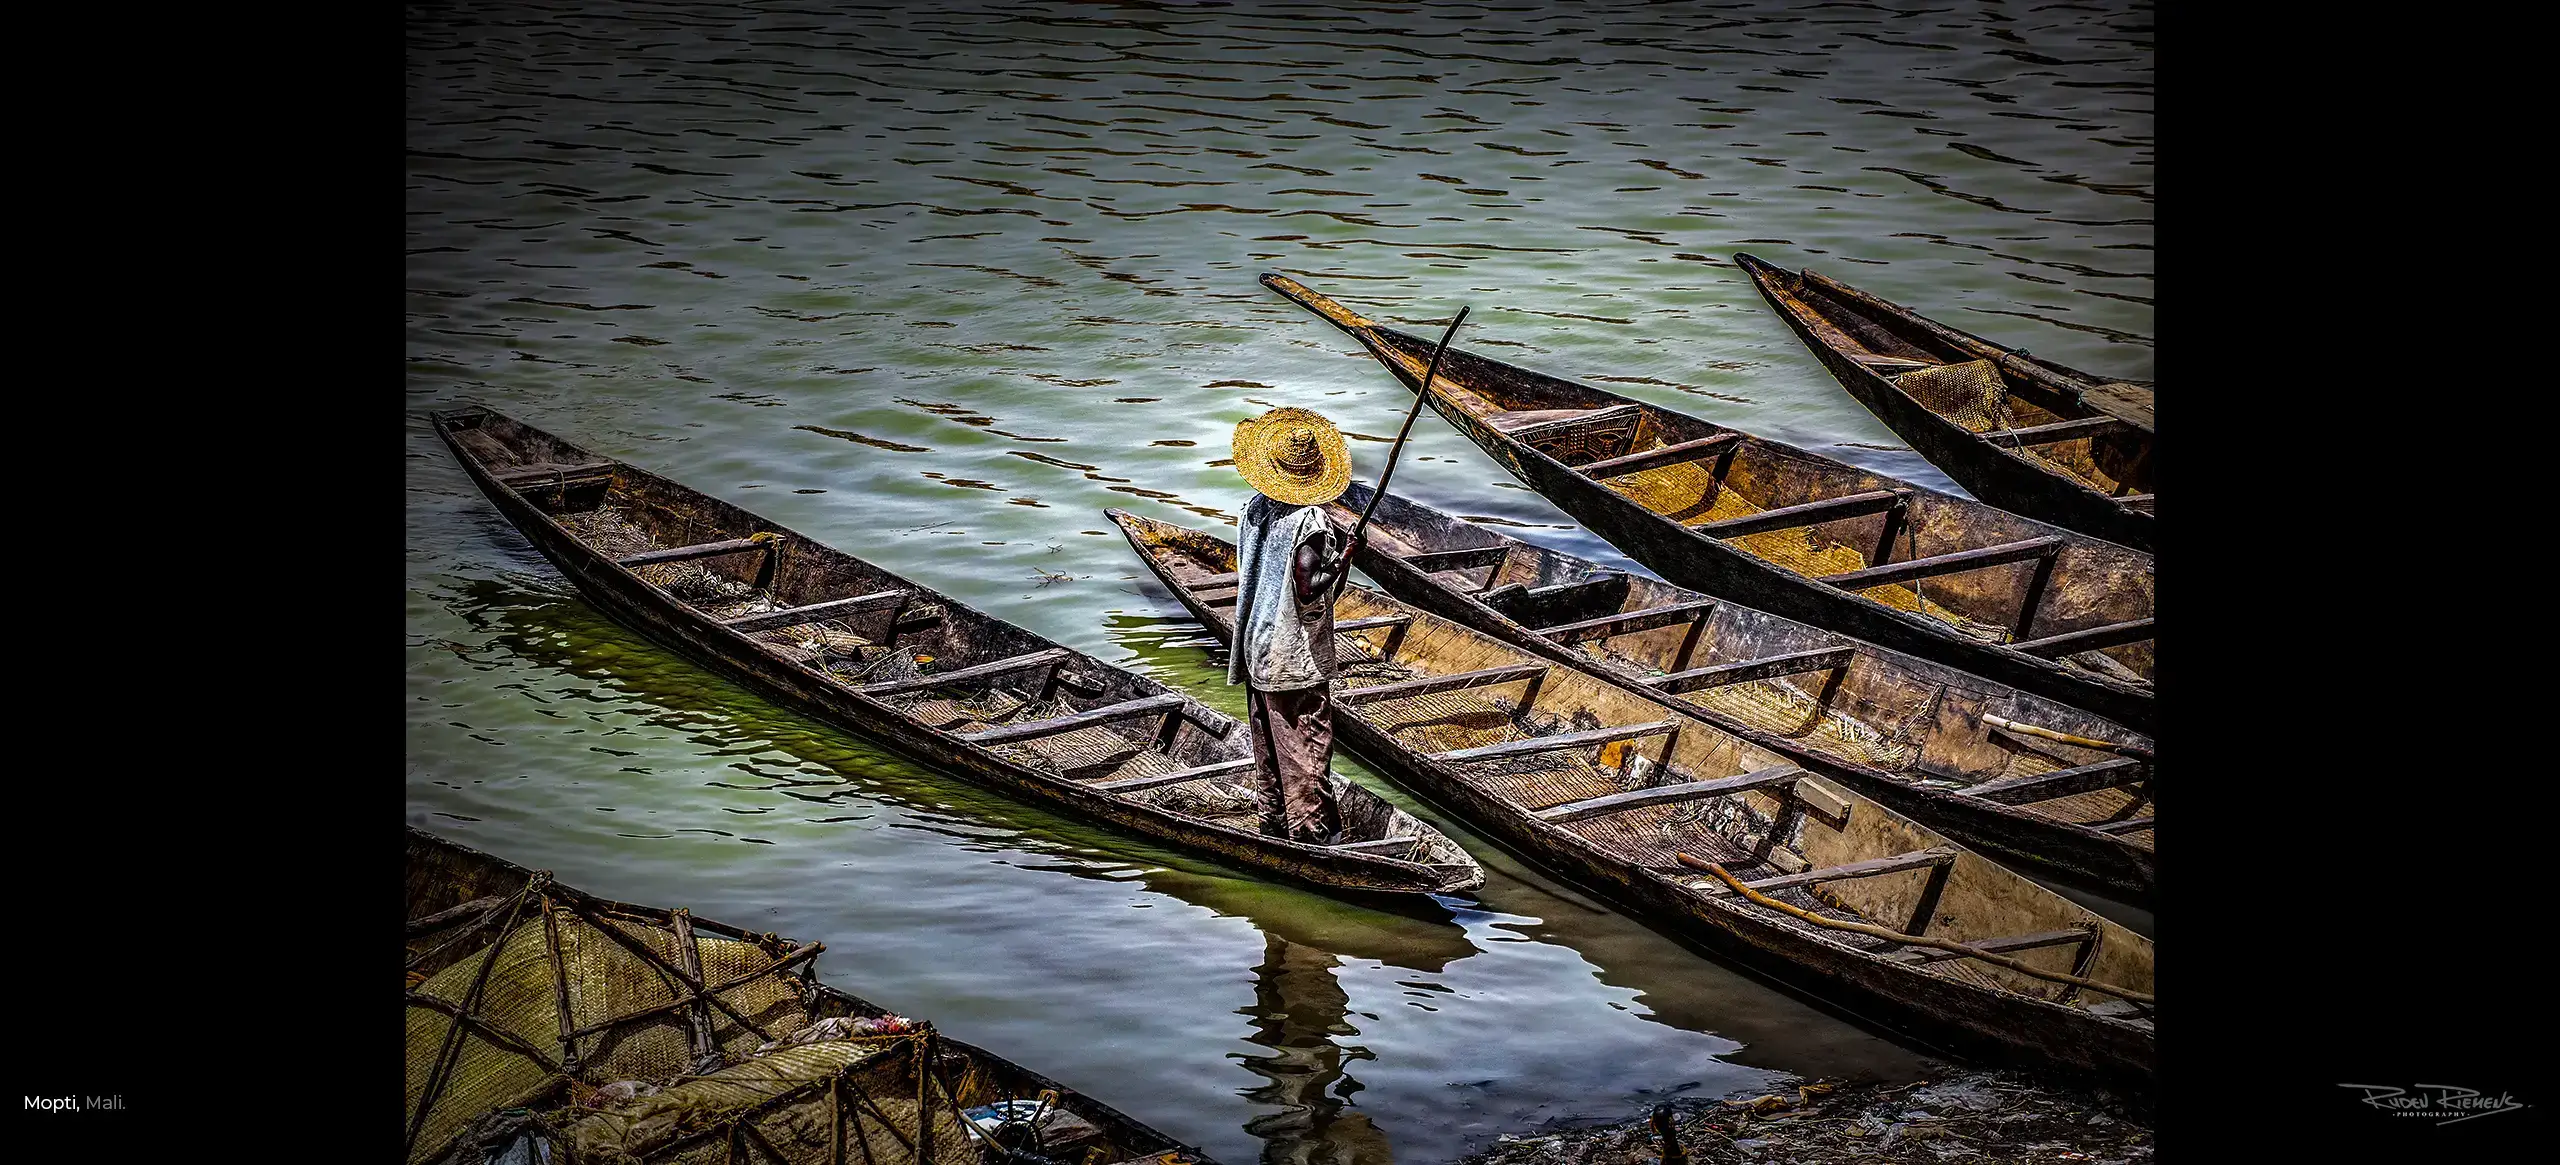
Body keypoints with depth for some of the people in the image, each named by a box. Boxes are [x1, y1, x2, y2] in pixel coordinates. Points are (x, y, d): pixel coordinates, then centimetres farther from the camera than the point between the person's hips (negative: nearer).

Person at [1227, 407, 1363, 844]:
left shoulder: (1256, 508, 3)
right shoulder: (1310, 521, -20)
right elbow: (1308, 591, -22)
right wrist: (1343, 560, -8)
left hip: (1258, 648, 7)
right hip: (1297, 655, -7)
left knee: (1268, 738, 16)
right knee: (1306, 741, 1)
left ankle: (1274, 819, 26)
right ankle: (1311, 828, 5)